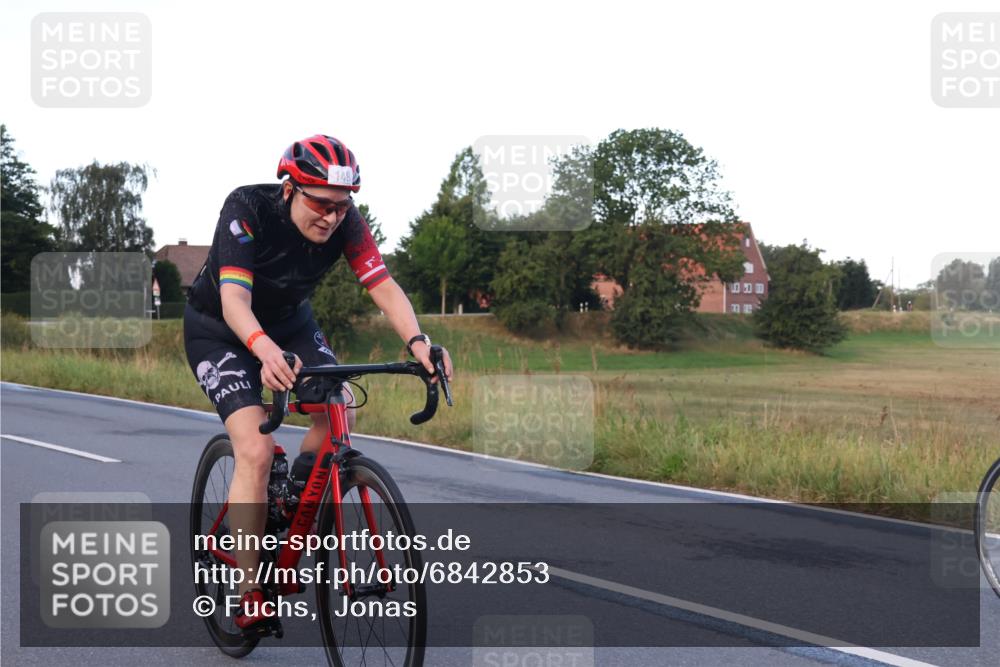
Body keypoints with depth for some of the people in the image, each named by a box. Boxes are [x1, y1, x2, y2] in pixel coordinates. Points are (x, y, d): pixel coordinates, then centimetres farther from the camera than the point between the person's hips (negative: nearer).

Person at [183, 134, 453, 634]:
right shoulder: (247, 209, -32)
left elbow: (383, 285, -27)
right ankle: (248, 594, -14)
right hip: (219, 329, -5)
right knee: (256, 450, -22)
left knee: (339, 412, -20)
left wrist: (416, 341, -46)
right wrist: (265, 350, -62)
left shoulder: (344, 220, -21)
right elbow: (235, 298, -42)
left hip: (288, 321, 5)